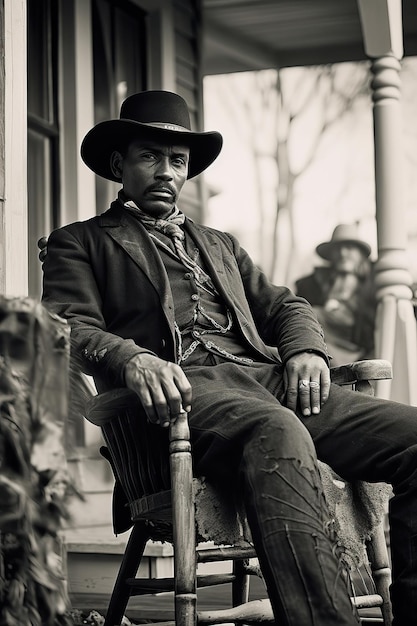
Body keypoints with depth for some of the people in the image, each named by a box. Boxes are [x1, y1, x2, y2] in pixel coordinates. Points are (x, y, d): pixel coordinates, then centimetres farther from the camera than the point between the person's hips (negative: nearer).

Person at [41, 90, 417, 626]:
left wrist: (306, 349, 4)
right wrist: (132, 359, -20)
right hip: (182, 388, -6)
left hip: (269, 379, 6)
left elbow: (282, 305, 30)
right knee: (278, 433, -41)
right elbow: (70, 327, 3)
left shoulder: (219, 245, 37)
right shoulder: (80, 243, 20)